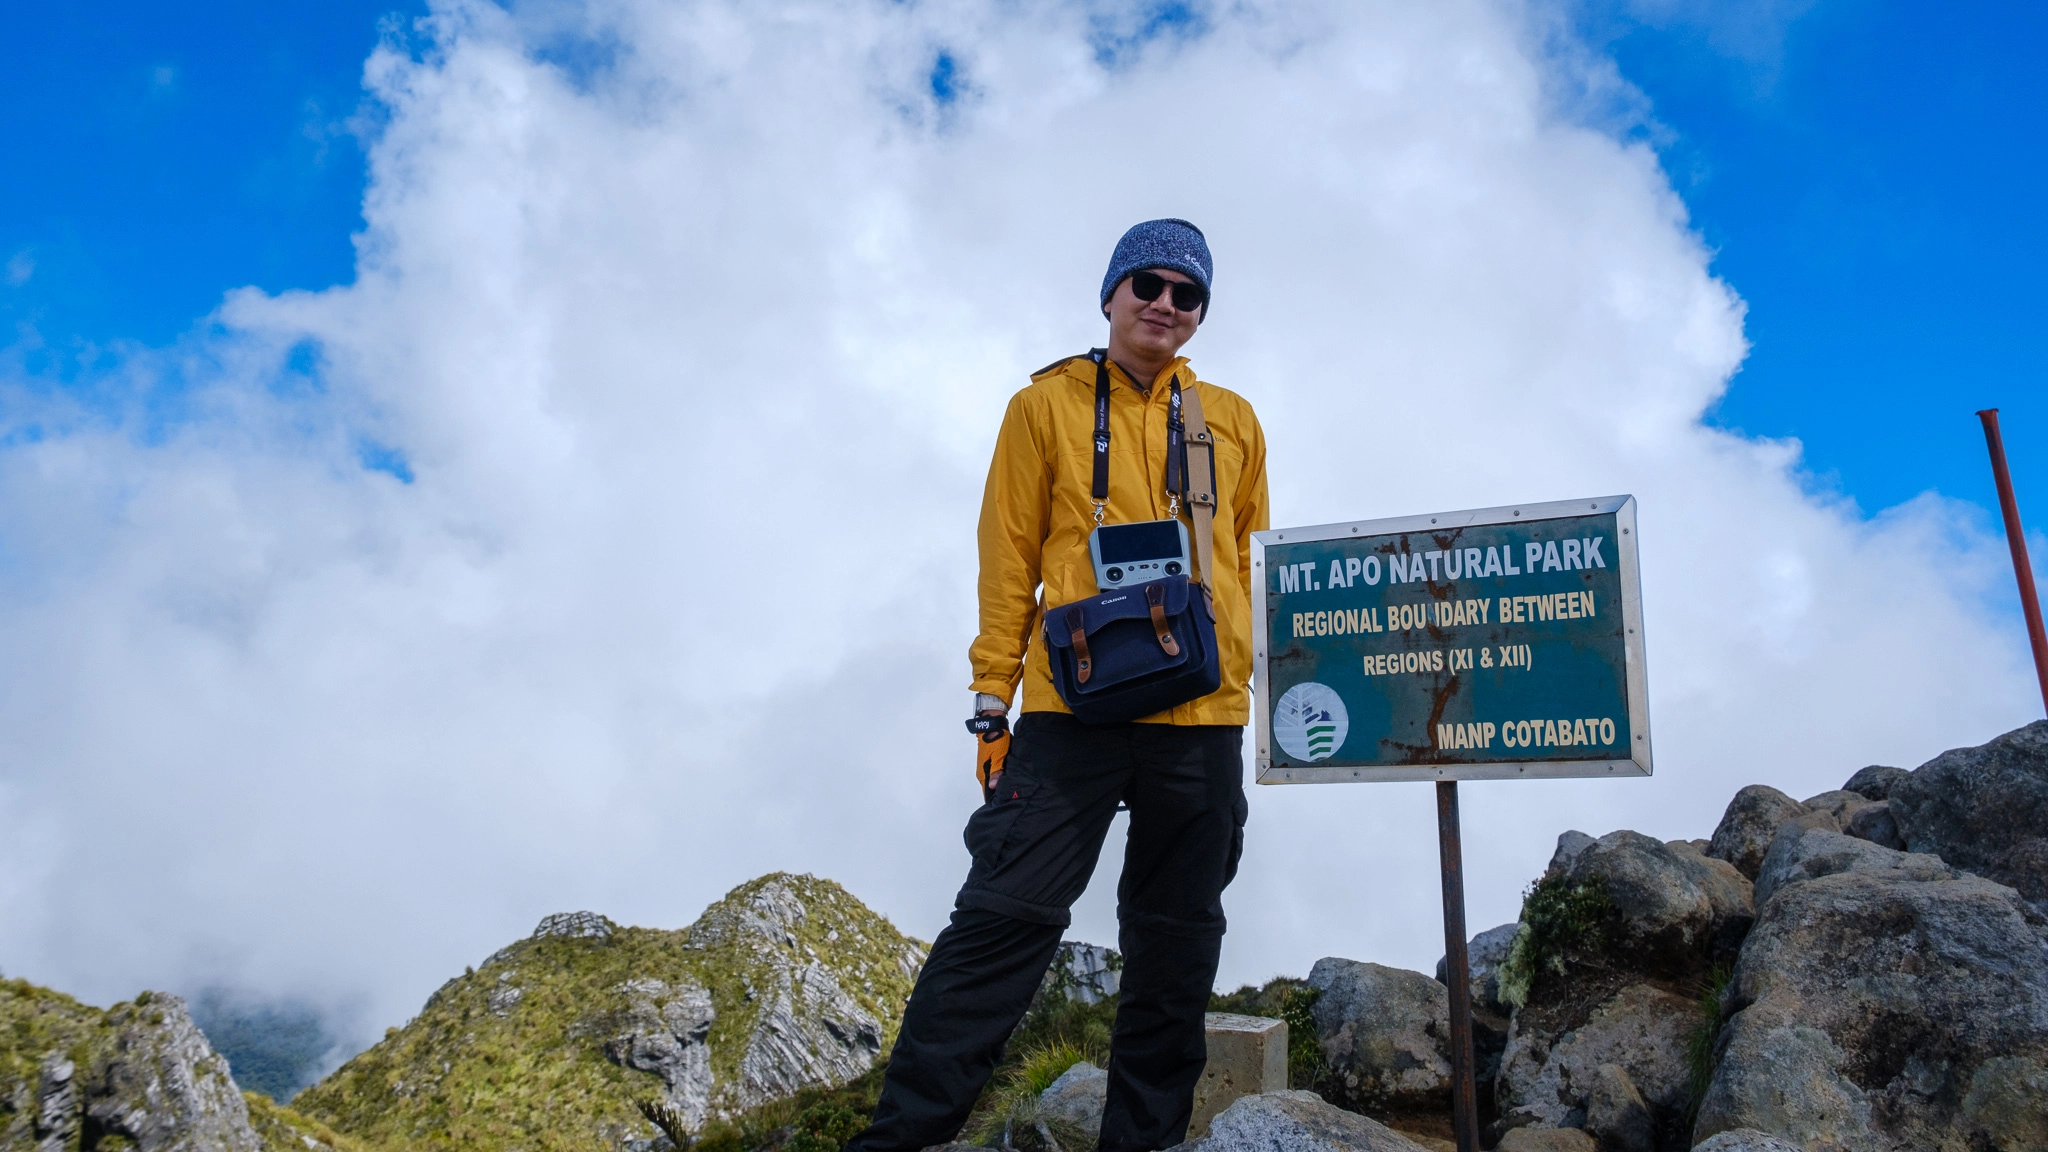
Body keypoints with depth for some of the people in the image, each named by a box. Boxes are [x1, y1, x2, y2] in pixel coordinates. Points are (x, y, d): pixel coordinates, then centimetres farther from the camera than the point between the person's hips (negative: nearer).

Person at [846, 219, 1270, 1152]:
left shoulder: (1234, 423, 15)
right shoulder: (1047, 404, 8)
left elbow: (1251, 559, 19)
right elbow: (1009, 556, 4)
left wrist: (1250, 673, 12)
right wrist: (993, 689, -1)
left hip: (1203, 716, 3)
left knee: (1177, 939, 8)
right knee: (1006, 914, -8)